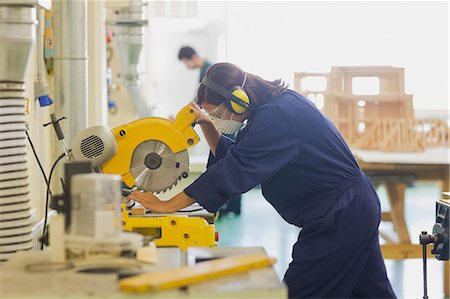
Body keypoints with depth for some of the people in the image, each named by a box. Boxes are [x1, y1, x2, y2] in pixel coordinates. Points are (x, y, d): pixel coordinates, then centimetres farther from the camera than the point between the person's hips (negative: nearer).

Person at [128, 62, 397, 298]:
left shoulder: (276, 118, -24)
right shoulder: (276, 105, 8)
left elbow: (233, 172, -28)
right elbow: (233, 156, 15)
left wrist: (167, 205, -24)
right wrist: (207, 125, -1)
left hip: (339, 217, -10)